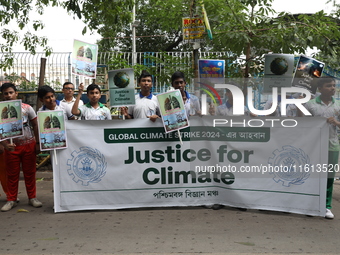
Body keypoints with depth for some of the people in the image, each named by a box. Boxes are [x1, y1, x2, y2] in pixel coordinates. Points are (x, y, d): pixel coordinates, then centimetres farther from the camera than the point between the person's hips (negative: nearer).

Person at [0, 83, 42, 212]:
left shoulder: (27, 108, -5)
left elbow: (35, 126, 2)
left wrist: (37, 143, -2)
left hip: (28, 144, 0)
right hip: (12, 146, 0)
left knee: (30, 173, 8)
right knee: (12, 174, 8)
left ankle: (32, 197, 18)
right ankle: (11, 200, 18)